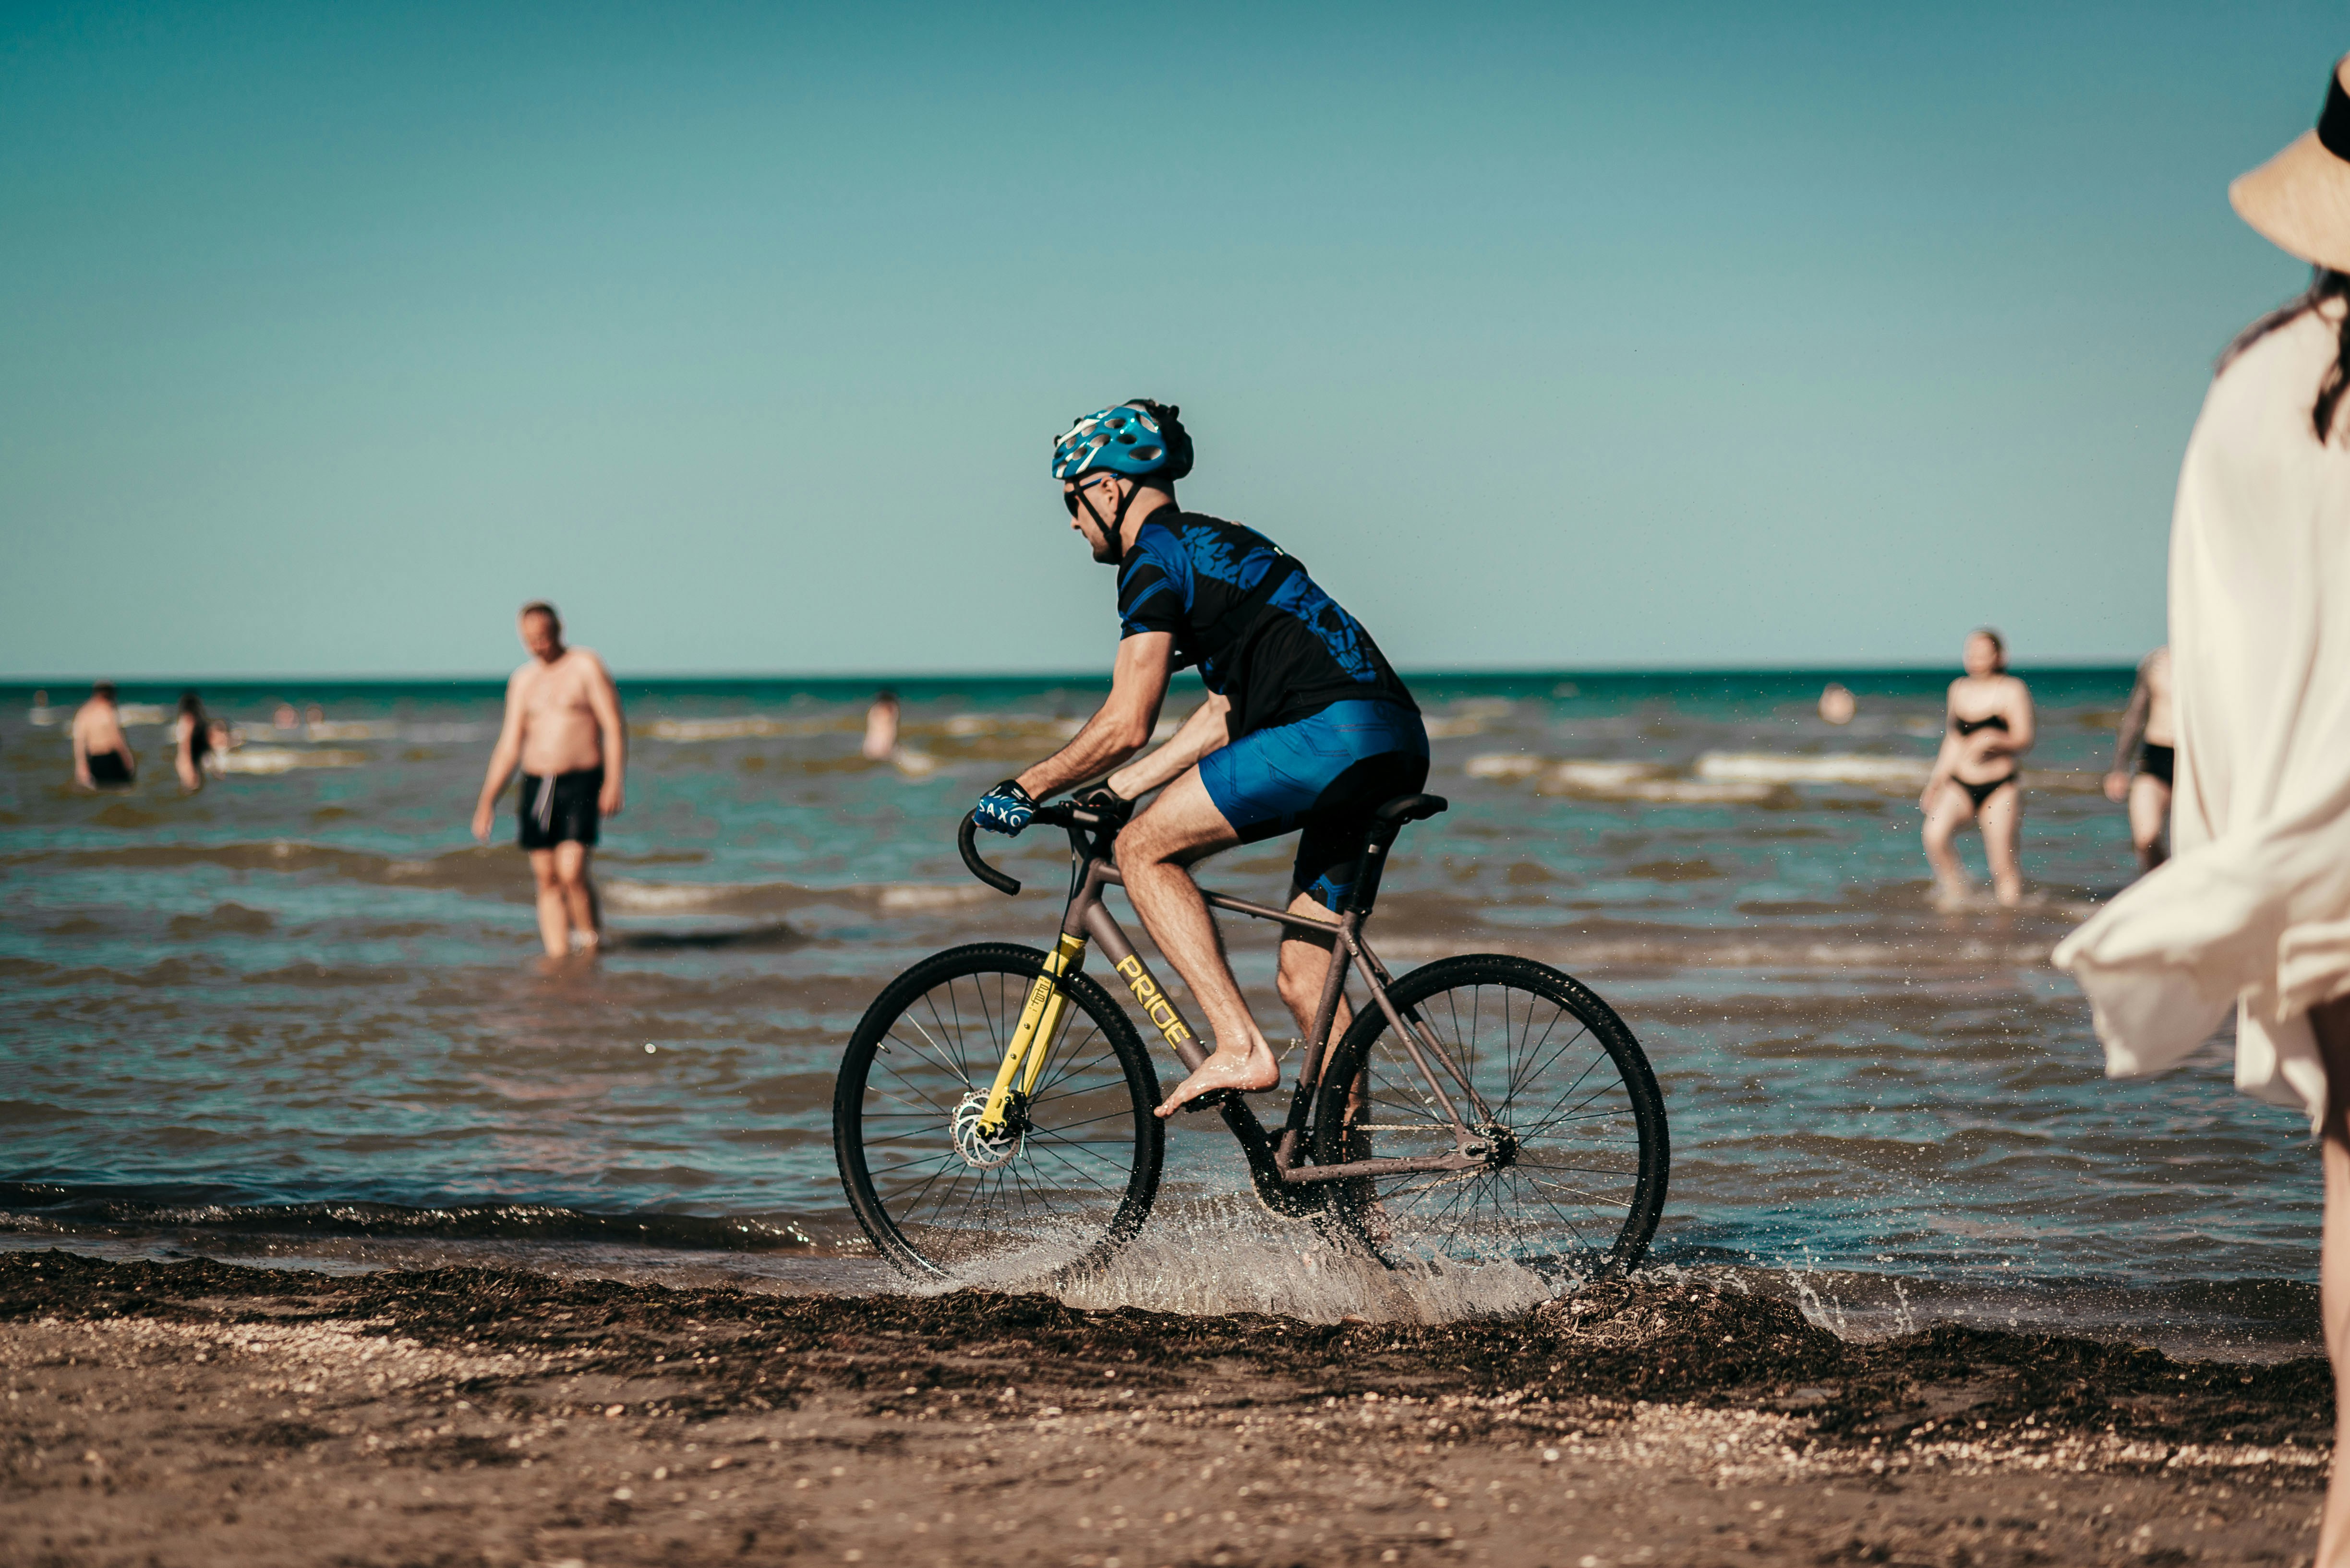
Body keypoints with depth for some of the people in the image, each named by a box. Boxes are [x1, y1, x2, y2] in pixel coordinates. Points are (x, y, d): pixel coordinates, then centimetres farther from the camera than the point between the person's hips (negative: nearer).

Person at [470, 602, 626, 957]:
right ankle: (558, 957, 6)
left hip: (580, 782, -5)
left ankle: (593, 940, 2)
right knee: (547, 878, 2)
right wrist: (488, 800, 7)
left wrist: (613, 782, -16)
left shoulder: (586, 667, -1)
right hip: (536, 784, 5)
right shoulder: (523, 681, 14)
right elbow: (509, 745, 14)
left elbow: (614, 728, -5)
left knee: (571, 871, -17)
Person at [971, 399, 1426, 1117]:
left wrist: (1025, 789, 4)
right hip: (1399, 743, 9)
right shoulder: (1215, 544, 28)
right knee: (1303, 976, 13)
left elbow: (1126, 725, -7)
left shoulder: (1155, 557, -1)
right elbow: (1224, 715, 28)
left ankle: (1240, 1049, -12)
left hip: (1332, 730, -9)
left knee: (1144, 848, -4)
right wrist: (1116, 791, 29)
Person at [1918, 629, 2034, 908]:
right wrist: (1935, 782, 20)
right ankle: (1956, 898, -10)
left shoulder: (2012, 691, -3)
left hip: (1999, 788, -4)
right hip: (1959, 786, 4)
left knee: (2004, 866, -5)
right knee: (1935, 835, -22)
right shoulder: (1959, 689, 12)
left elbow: (2024, 741, -9)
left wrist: (1993, 741, -28)